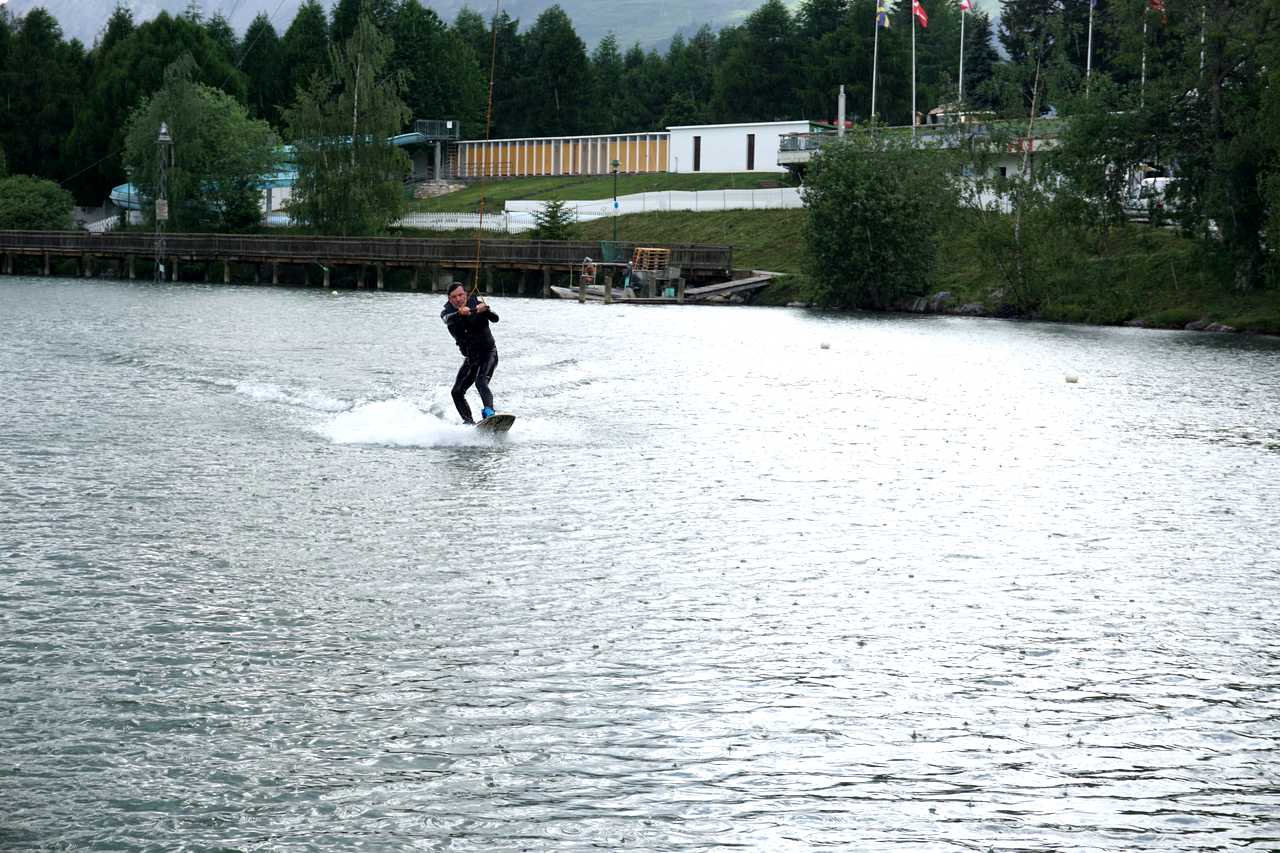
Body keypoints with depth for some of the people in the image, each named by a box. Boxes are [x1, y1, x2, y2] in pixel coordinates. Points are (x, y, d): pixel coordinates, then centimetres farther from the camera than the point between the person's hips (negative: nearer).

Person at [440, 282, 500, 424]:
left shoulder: (476, 304, -11)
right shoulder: (448, 312, -5)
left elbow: (495, 318, -25)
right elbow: (448, 319, -30)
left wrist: (486, 310, -48)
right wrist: (460, 313, -52)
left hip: (488, 352, -5)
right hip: (471, 357, 5)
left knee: (481, 382, -29)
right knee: (457, 392, -1)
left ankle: (489, 412, -45)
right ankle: (468, 421, 7)